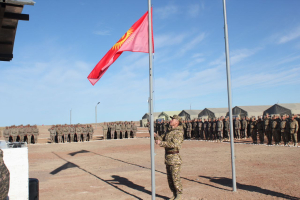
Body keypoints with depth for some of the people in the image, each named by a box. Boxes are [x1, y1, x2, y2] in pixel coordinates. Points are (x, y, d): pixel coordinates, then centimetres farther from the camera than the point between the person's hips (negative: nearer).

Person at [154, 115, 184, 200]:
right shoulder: (168, 131, 13)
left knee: (175, 178, -2)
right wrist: (155, 135, -5)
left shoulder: (178, 132, -14)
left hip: (175, 158, -8)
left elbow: (174, 144, -26)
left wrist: (161, 143, -30)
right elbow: (161, 138, 15)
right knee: (169, 178, 13)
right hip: (168, 158, 8)